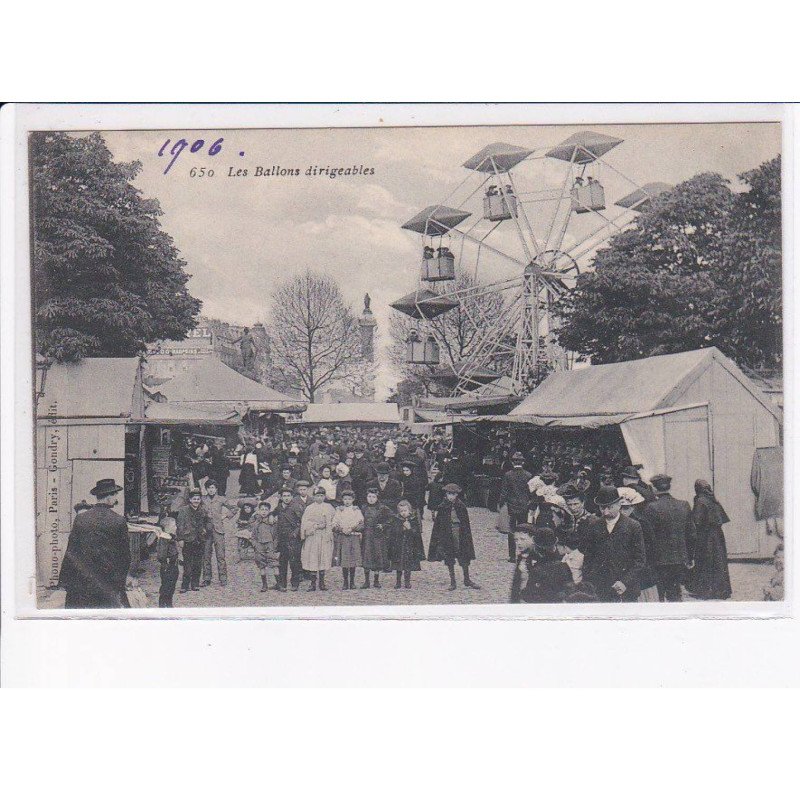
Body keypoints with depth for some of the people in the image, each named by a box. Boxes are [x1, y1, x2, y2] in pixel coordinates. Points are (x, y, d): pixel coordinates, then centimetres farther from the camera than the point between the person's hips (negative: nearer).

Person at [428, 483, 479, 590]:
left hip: (460, 534, 1)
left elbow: (466, 524, 5)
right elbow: (438, 524, -1)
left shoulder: (461, 506, -1)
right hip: (447, 535, 0)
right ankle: (452, 582, 13)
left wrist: (467, 536, 1)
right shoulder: (442, 507, -3)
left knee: (464, 558, 4)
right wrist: (438, 540, -4)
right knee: (449, 559, 4)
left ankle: (467, 580, 17)